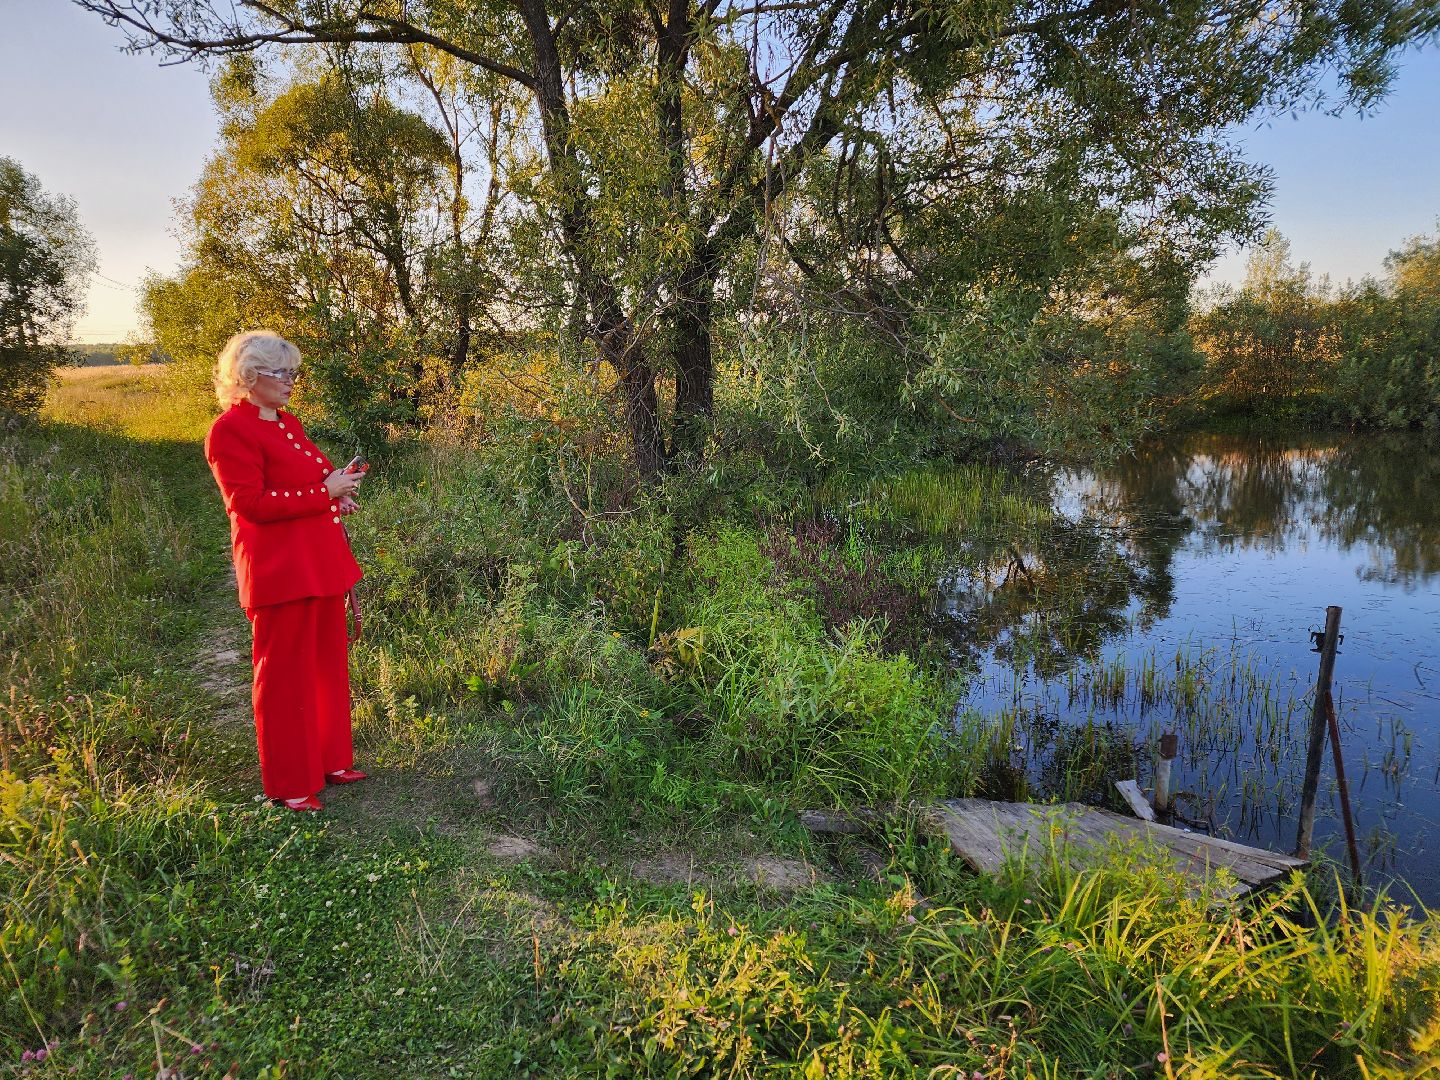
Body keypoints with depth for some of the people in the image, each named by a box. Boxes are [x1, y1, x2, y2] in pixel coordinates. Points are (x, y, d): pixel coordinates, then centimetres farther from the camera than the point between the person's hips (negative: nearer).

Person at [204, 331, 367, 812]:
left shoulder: (287, 423, 14)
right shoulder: (231, 430, -12)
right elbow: (251, 503, -20)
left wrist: (338, 493, 4)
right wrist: (323, 491, -17)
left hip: (321, 565, 9)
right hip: (281, 572, -9)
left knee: (328, 666, 17)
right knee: (285, 677, 3)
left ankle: (329, 761, 32)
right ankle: (289, 785, 16)